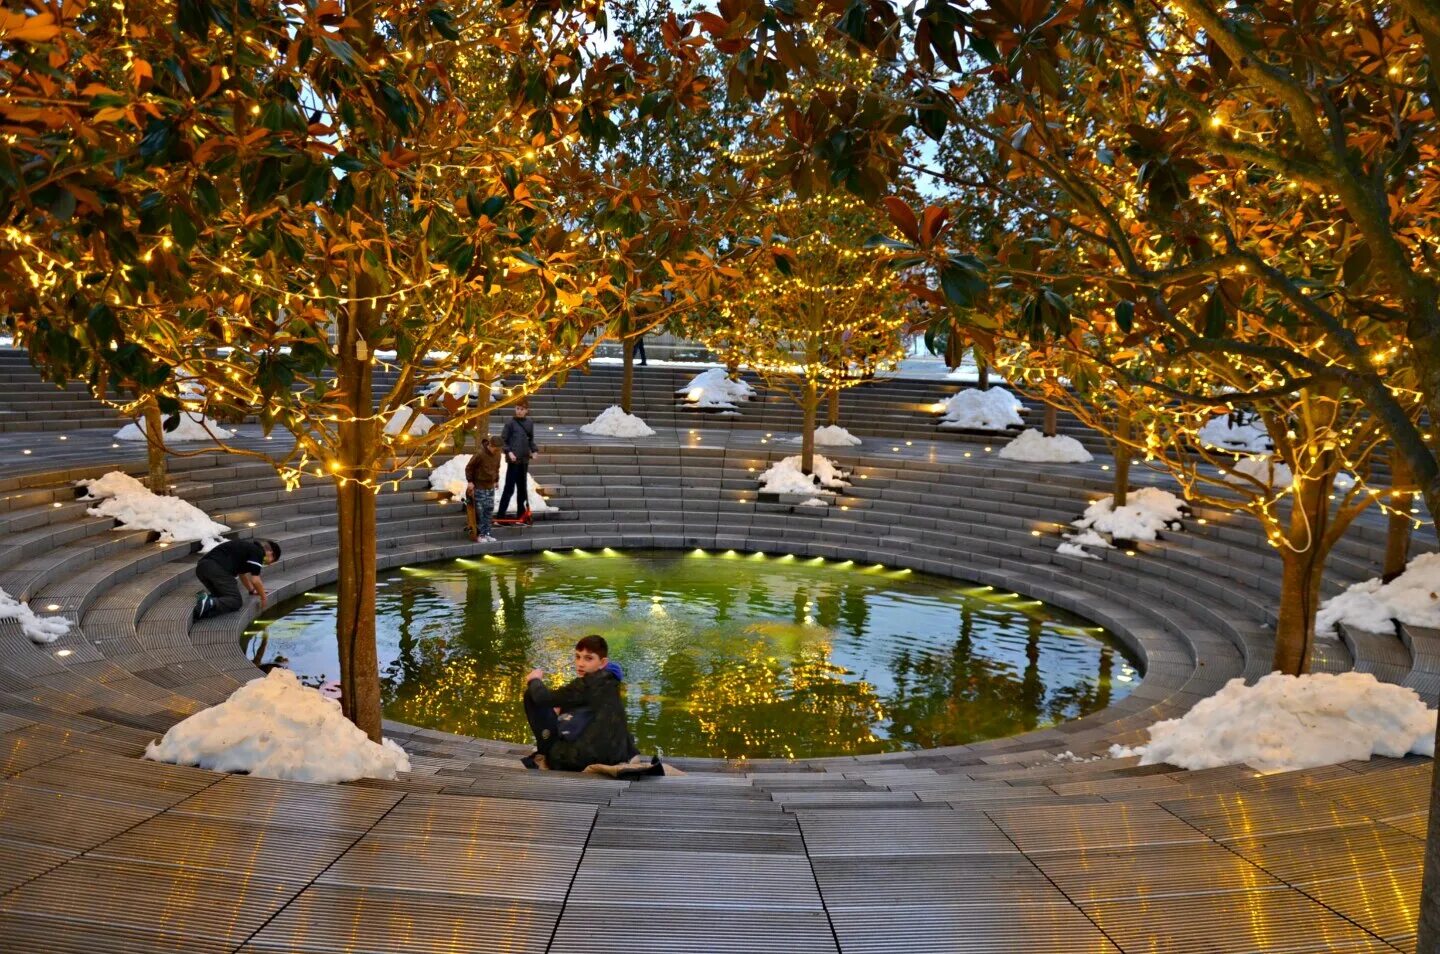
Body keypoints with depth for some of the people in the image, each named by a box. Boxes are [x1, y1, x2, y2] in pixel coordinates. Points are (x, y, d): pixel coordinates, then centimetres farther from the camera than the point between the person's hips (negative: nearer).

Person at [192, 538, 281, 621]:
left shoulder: (247, 547, 30)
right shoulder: (258, 551, 3)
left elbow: (243, 574, 45)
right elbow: (255, 580, -1)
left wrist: (252, 590, 57)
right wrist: (263, 597, 16)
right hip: (218, 569, -9)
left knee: (222, 596, 23)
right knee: (236, 600, -1)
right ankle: (208, 603, -26)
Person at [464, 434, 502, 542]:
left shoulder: (497, 454, 1)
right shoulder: (479, 454, -18)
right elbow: (469, 468, -10)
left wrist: (496, 480, 16)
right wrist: (470, 481, -11)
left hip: (490, 487, 6)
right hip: (479, 487, -6)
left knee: (489, 510, 7)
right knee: (479, 511, -2)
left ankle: (486, 534, 15)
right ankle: (479, 535, 5)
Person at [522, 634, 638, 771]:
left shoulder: (588, 684, -10)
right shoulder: (608, 681, 14)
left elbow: (544, 698, -11)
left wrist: (534, 680, 6)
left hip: (585, 756, -8)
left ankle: (546, 755, 6)